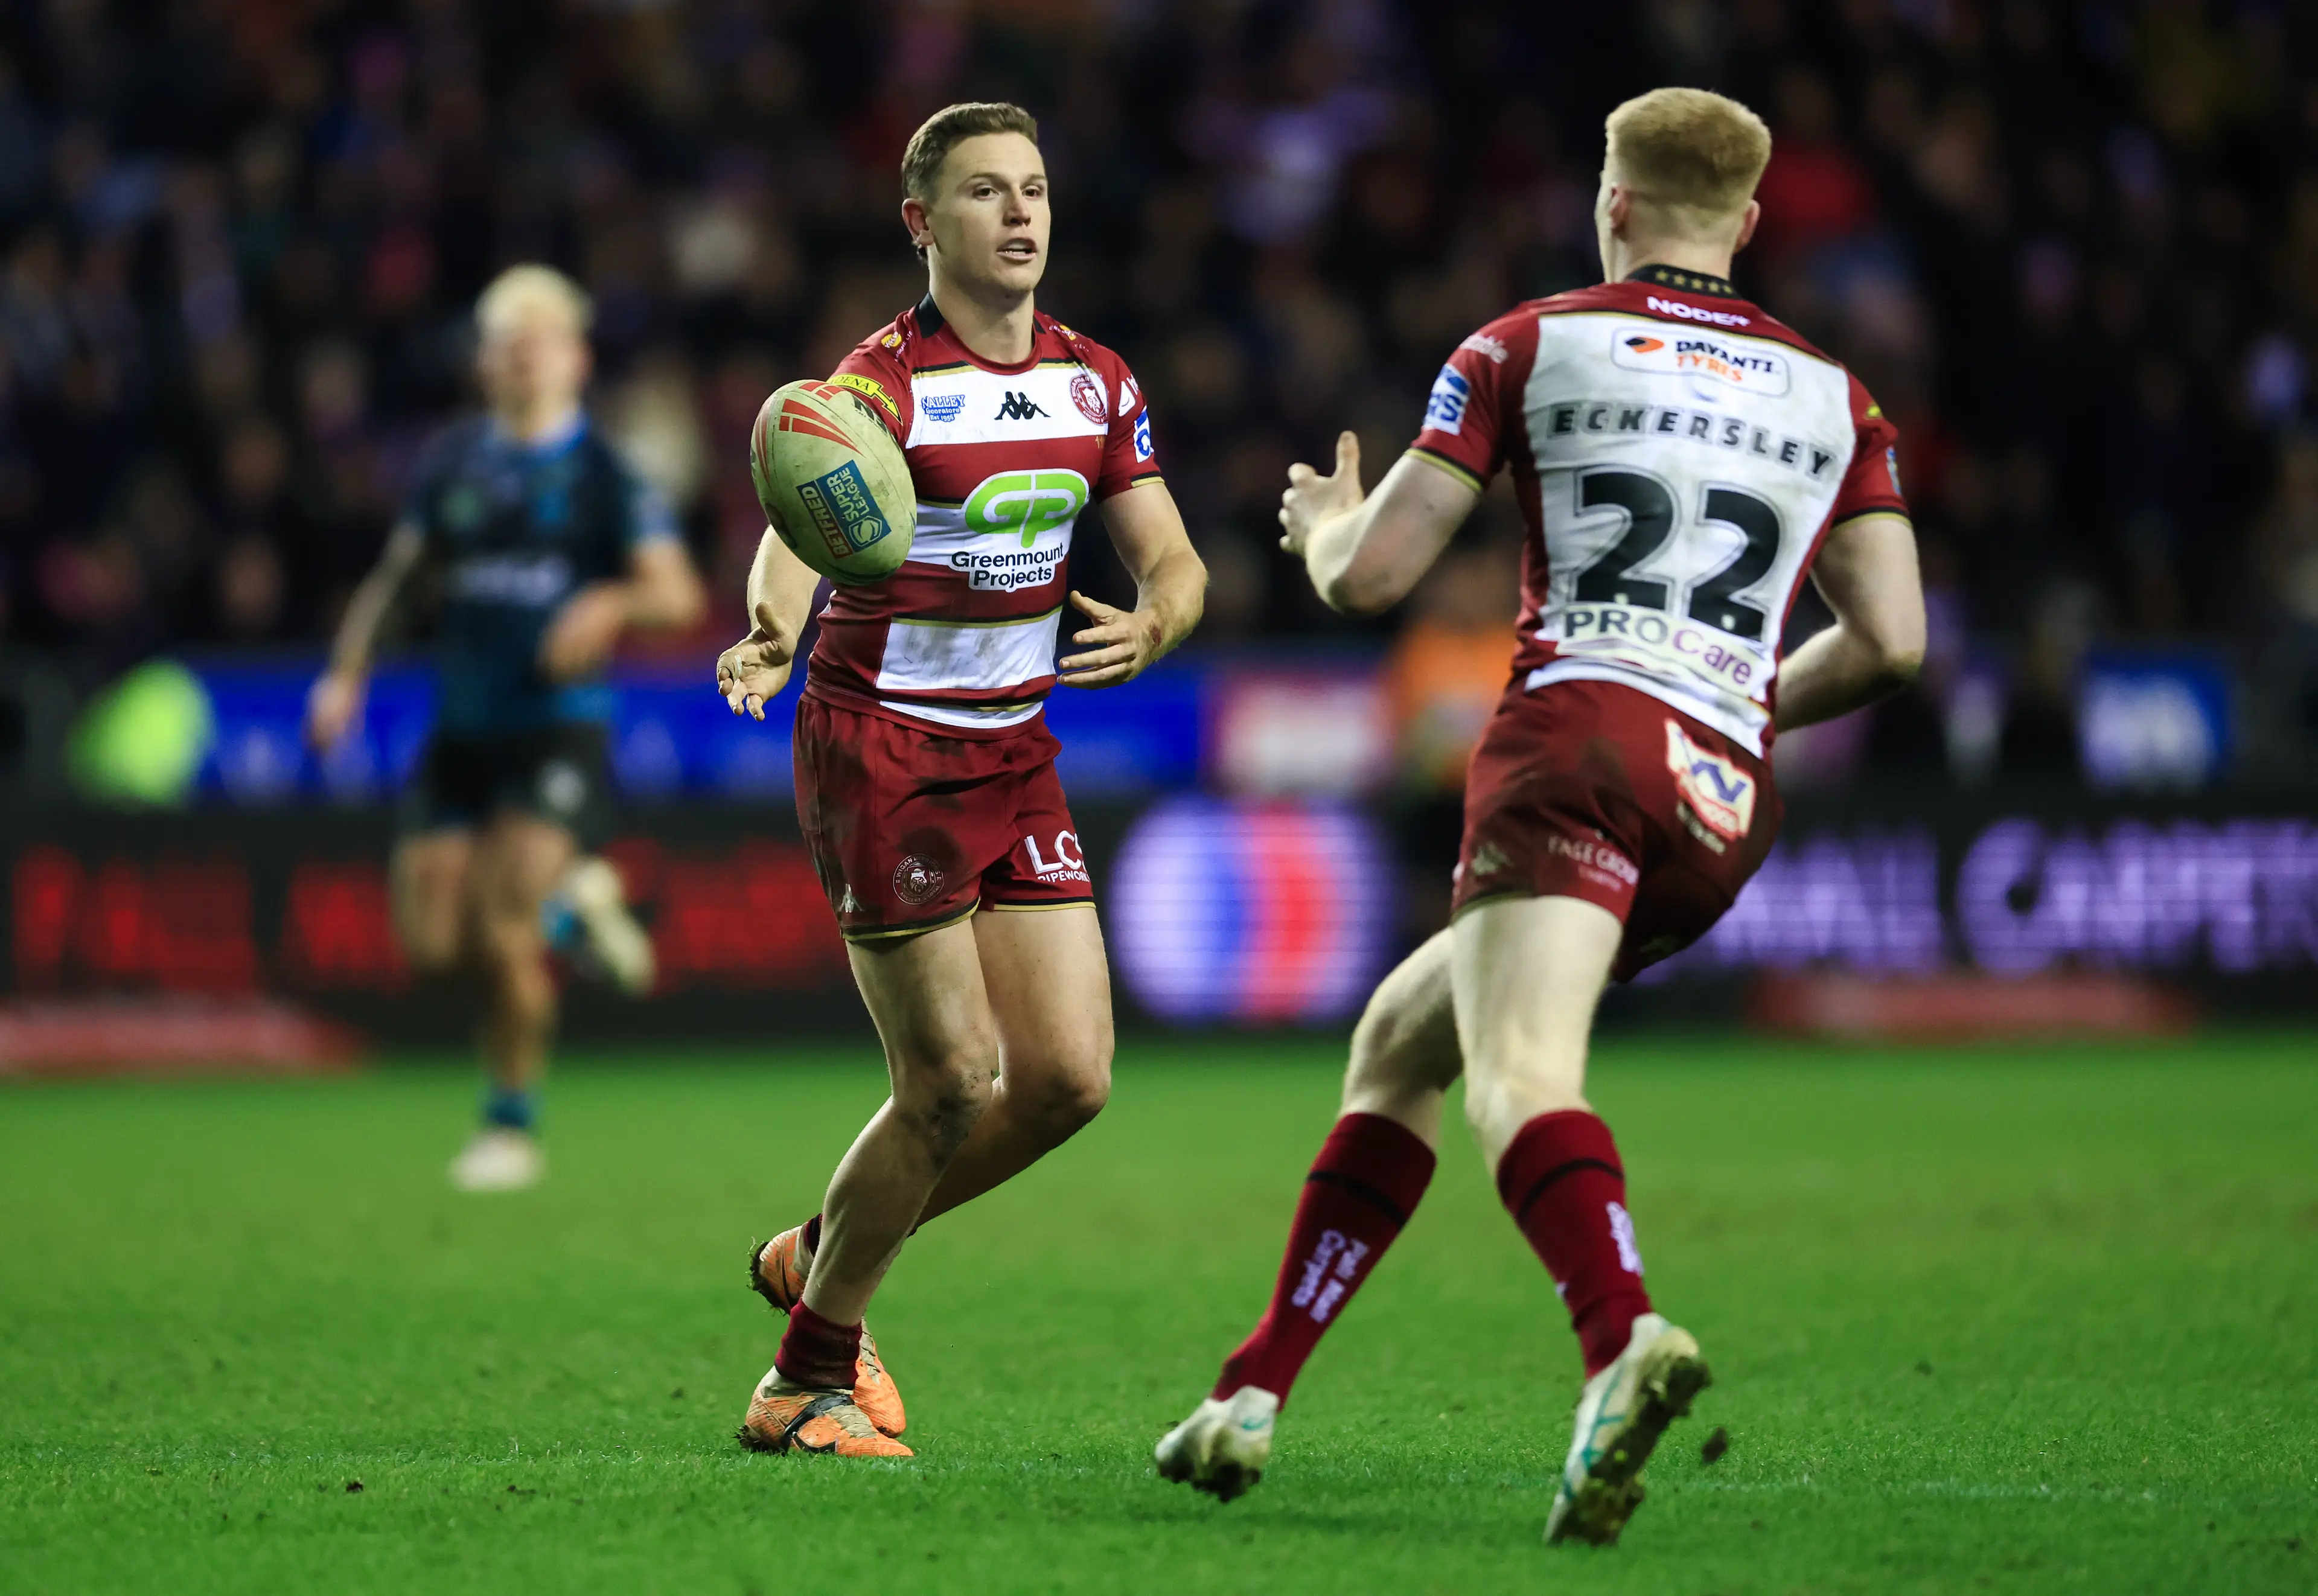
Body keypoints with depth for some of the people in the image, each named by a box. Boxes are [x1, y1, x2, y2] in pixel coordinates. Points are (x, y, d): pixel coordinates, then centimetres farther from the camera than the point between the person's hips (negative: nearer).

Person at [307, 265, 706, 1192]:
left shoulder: (604, 472, -2)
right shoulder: (451, 464, 10)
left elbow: (678, 594, -8)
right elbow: (395, 577, 18)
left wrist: (611, 604, -28)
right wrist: (347, 673, 5)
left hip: (558, 727, -5)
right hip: (462, 726, 5)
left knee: (504, 930, -17)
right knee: (432, 941, -2)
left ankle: (513, 1126, 1)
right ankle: (572, 904, 27)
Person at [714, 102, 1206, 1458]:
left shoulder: (1095, 381, 7)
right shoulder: (884, 382, -14)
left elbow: (1172, 558, 9)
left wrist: (1148, 625, -15)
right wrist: (773, 636, -52)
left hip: (1015, 755, 7)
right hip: (880, 747, -7)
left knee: (1069, 1078, -1)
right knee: (954, 1084, -9)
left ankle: (819, 1253, 22)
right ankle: (808, 1379, 9)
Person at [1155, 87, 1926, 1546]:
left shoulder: (1530, 346, 9)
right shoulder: (1833, 397, 19)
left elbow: (1370, 576, 5)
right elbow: (1891, 640, 10)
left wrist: (1327, 525, 29)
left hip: (1578, 737, -5)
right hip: (1727, 799, 5)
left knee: (1521, 1079, -25)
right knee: (1396, 1045, 20)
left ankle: (1626, 1340, -55)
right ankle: (1254, 1396, 15)